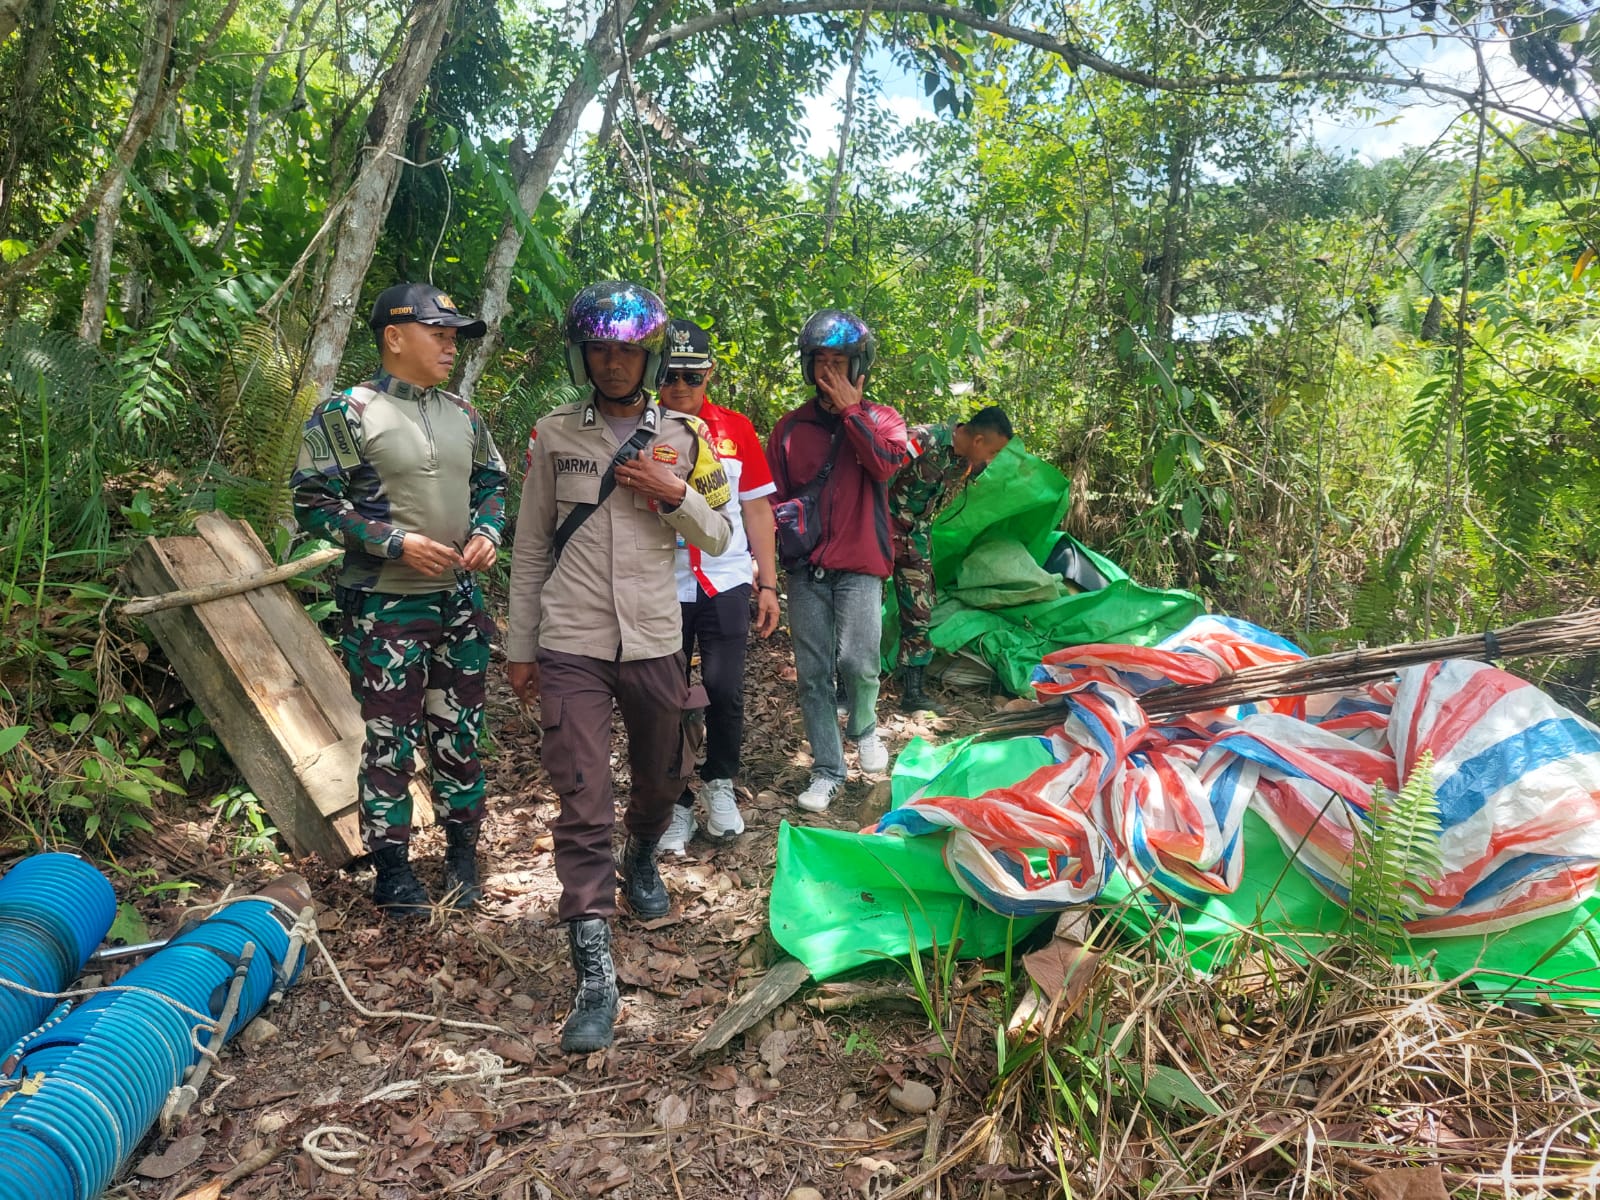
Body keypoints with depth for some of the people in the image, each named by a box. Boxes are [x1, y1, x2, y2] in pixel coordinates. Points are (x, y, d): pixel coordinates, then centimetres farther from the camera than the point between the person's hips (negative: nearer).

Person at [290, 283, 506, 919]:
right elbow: (314, 504, -10)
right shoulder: (346, 413, -7)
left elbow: (492, 484, 18)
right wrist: (397, 543, -18)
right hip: (385, 608, -5)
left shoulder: (462, 415, 9)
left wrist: (486, 533, -2)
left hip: (459, 602, 5)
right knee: (390, 738, 4)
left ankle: (462, 849, 27)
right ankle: (392, 865, 18)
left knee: (460, 732, 12)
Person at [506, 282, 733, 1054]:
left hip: (653, 641, 2)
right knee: (583, 807, -6)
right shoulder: (554, 436, 3)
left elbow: (718, 538, 7)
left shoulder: (684, 438, 4)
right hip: (570, 646, -1)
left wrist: (673, 495, -11)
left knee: (662, 777, 19)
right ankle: (594, 976, 1)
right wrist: (519, 645, 7)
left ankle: (641, 860, 51)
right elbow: (530, 547, 7)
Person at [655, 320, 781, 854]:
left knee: (725, 690, -1)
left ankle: (720, 785, 25)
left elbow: (757, 510, 8)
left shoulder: (737, 429, 5)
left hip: (725, 584, 1)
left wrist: (768, 584, 6)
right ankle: (677, 806, 23)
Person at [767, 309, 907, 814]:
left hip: (858, 565, -2)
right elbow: (773, 495, 13)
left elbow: (886, 464, -16)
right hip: (805, 568, 3)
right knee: (813, 674, 4)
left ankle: (864, 728, 20)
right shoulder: (791, 426, 10)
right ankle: (827, 769, 16)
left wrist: (850, 409, -12)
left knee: (857, 662, -13)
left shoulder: (881, 419, 6)